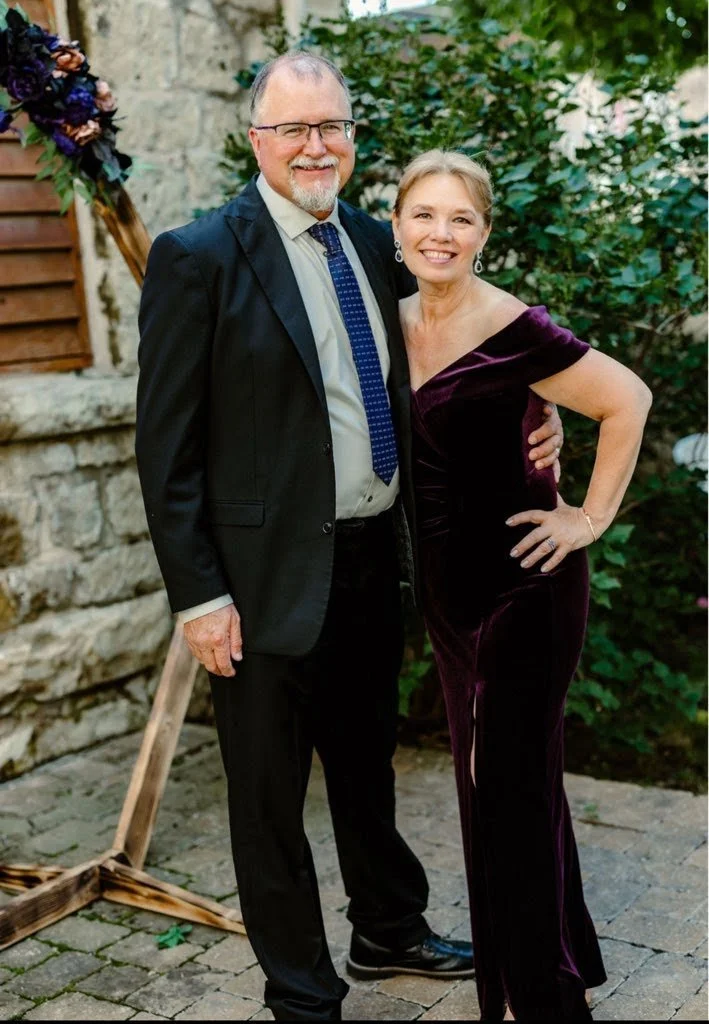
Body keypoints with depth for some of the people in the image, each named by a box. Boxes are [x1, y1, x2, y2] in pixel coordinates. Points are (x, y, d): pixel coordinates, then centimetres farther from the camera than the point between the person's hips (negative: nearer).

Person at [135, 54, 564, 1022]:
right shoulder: (199, 257, -12)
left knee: (368, 767, 24)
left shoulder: (374, 243, 7)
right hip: (273, 575, -6)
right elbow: (166, 445, -13)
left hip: (375, 560, 7)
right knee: (271, 797, 10)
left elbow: (414, 379, 17)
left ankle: (389, 933, 46)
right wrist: (200, 594, -16)